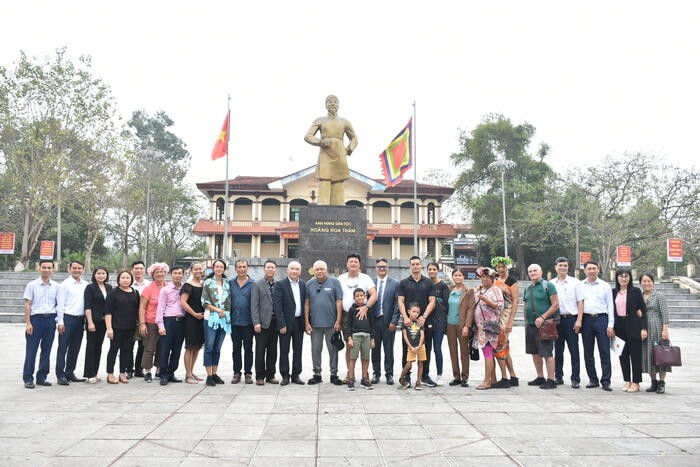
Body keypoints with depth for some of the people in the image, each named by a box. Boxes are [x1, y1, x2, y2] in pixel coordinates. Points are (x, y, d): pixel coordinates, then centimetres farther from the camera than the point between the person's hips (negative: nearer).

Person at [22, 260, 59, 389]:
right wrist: (28, 323, -8)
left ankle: (42, 377, 18)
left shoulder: (56, 286, 7)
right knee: (31, 350, -1)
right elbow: (27, 304, -2)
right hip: (36, 318, -3)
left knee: (46, 350, 8)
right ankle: (28, 379, 6)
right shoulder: (32, 285, 0)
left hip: (51, 319, 3)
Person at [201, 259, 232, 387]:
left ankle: (215, 374, 15)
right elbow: (205, 301, -4)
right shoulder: (208, 282, 1)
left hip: (224, 318, 4)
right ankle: (209, 375, 1)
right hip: (211, 318, -4)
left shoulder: (227, 283, 12)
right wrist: (218, 310, -11)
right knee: (209, 347, -4)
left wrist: (226, 312, 2)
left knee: (217, 348, 9)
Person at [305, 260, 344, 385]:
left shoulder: (334, 282, -1)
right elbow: (307, 303, 5)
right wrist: (307, 322, 0)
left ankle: (334, 374, 16)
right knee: (315, 350, 9)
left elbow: (339, 302, -3)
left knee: (333, 349, 5)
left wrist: (338, 321, -9)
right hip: (315, 323, 2)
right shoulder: (309, 284, 5)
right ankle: (317, 375, 20)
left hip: (331, 323, -2)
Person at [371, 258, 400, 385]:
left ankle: (389, 374, 16)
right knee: (375, 348, 9)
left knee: (388, 349, 6)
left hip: (388, 321, -1)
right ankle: (376, 373, 20)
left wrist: (394, 321, -8)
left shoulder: (395, 283, 1)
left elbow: (397, 304, -2)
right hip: (373, 321, 2)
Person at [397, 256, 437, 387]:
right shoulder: (404, 283, 7)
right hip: (408, 321, -1)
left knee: (425, 349, 5)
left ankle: (425, 376, 16)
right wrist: (405, 317, -13)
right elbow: (400, 301, 0)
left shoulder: (428, 282, 8)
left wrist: (424, 316, -11)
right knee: (407, 349, 3)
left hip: (424, 321, 1)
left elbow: (432, 301, 2)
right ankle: (406, 376, 11)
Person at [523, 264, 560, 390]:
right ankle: (540, 377, 24)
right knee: (535, 352, 13)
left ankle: (551, 380, 0)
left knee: (547, 353, -6)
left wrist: (542, 317, -16)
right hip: (530, 324, 7)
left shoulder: (548, 285, -5)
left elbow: (555, 305, -11)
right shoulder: (528, 289, 15)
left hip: (544, 324, -7)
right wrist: (527, 320, 10)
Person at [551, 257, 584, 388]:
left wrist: (579, 320, -8)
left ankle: (575, 379, 4)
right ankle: (558, 376, 19)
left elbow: (580, 302, 0)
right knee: (558, 350, 10)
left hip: (571, 319, -3)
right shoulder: (551, 284, 9)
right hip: (556, 319, 3)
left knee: (574, 350, -1)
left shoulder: (575, 282, 2)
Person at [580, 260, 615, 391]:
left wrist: (610, 325, -3)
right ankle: (593, 380, 16)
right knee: (588, 353, 6)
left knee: (605, 352, -3)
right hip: (586, 320, 2)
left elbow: (610, 306, 4)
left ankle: (606, 381, 3)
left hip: (601, 318, -2)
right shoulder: (580, 286, 10)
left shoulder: (605, 286, 7)